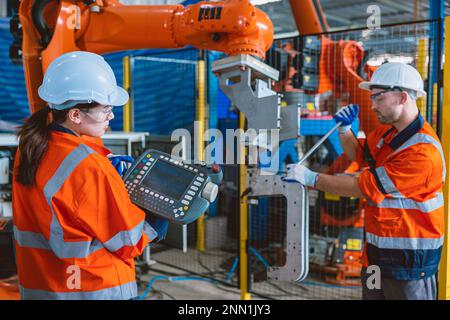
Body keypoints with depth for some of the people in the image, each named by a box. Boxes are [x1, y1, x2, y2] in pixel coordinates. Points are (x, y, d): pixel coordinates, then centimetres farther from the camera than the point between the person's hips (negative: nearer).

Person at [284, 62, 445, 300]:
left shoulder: (423, 152, -24)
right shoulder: (385, 131, 4)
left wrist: (312, 179, -18)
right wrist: (344, 129, 4)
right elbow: (358, 155, 24)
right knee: (371, 292, 16)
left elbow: (365, 187, -24)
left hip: (409, 258, -8)